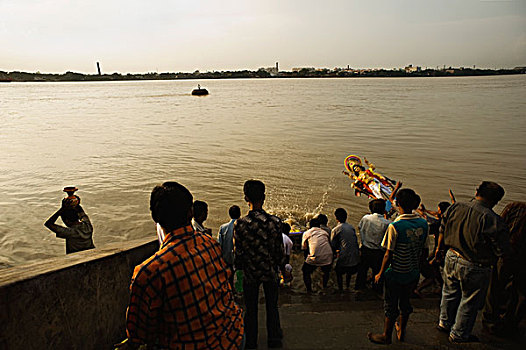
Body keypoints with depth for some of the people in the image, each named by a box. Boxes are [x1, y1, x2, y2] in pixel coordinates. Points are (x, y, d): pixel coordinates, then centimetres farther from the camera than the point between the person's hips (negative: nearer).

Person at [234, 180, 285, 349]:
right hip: (270, 271, 1)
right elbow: (279, 250, -8)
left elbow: (238, 252, -8)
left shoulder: (239, 224, -16)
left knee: (250, 308, 16)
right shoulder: (275, 221, -16)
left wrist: (237, 269, 8)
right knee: (272, 306, 20)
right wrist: (283, 269, 7)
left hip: (250, 273, 0)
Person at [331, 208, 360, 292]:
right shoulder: (351, 227, 7)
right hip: (354, 255, 5)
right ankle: (347, 287, 38)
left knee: (339, 272, 17)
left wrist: (336, 250, 19)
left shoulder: (335, 230, -6)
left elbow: (333, 245, -1)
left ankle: (340, 289, 21)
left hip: (343, 256, -5)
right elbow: (356, 241, 13)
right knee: (349, 272, 27)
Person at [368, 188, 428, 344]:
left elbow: (388, 255, -19)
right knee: (405, 302, 24)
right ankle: (401, 332, 43)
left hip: (396, 275, -5)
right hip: (413, 274, 5)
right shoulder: (423, 224, -8)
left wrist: (380, 273, -6)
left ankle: (386, 336, 30)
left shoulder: (395, 226, -25)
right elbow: (422, 250, 3)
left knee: (391, 306, 12)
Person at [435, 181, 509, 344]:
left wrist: (439, 248, 21)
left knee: (450, 293, 26)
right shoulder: (494, 221, -26)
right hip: (474, 268, -5)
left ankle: (444, 323, 46)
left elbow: (442, 231, 5)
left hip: (452, 258, 5)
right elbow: (499, 251, -19)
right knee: (469, 302, 17)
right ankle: (459, 335, 34)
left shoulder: (455, 208, -9)